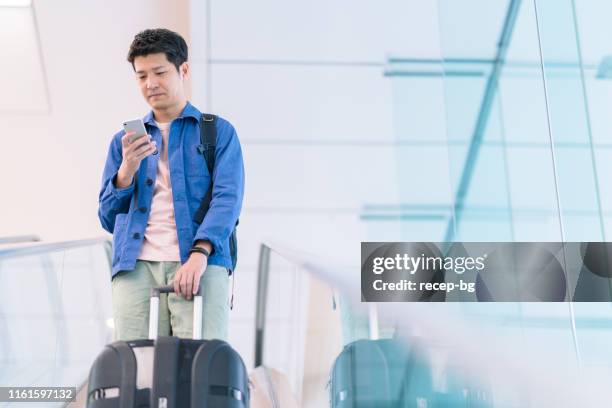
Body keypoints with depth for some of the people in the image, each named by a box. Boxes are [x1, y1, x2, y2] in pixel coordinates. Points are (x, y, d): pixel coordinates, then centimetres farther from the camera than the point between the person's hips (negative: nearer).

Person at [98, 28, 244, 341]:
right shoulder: (124, 141, 22)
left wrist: (199, 254, -18)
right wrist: (128, 169, -1)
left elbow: (227, 198, -2)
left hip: (200, 264, -3)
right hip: (136, 266, 3)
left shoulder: (219, 132, 12)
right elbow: (108, 219, 18)